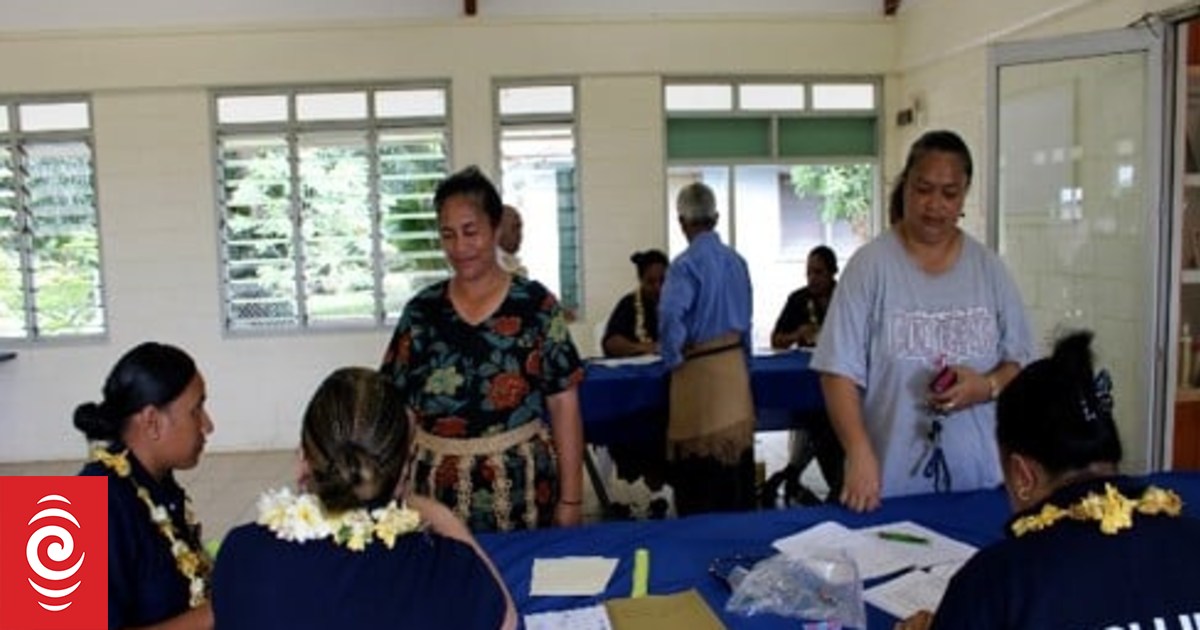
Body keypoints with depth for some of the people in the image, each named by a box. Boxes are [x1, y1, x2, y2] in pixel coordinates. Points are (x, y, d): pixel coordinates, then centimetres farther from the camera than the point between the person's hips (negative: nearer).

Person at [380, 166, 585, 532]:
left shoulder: (536, 305, -5)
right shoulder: (421, 312, 2)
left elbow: (564, 406, -4)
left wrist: (571, 498, -5)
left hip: (521, 491, -2)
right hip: (438, 495, 2)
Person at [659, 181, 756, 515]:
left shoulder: (687, 263, -14)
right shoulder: (737, 260, 7)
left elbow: (670, 316, -26)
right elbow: (746, 317, 14)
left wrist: (673, 358, -10)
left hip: (699, 368, -7)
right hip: (735, 363, 7)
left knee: (701, 457, 2)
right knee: (736, 449, 14)